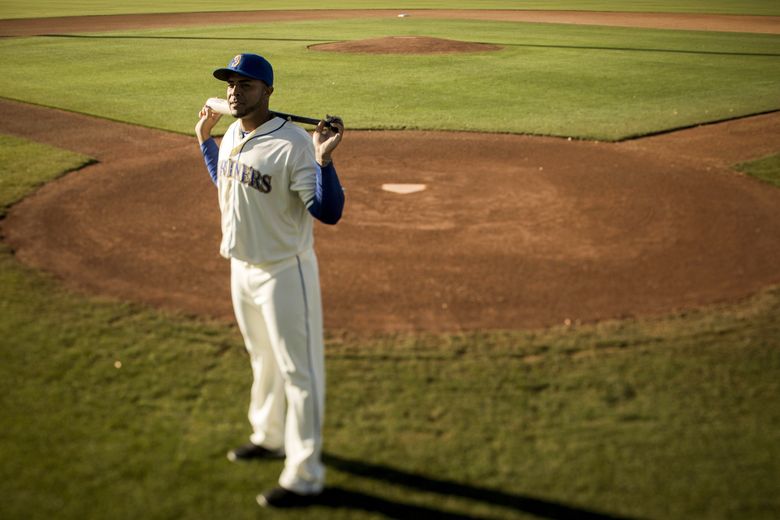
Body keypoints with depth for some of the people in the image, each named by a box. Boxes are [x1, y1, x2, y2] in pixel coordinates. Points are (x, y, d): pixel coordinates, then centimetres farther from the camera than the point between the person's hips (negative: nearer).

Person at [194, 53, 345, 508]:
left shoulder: (294, 144, -22)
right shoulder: (231, 136, 4)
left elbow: (329, 213, -26)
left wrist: (323, 159, -38)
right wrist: (205, 139, 20)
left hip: (284, 272, -8)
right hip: (242, 267, 9)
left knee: (298, 370, 2)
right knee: (263, 359, 25)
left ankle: (305, 477, 12)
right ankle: (270, 437, 46)